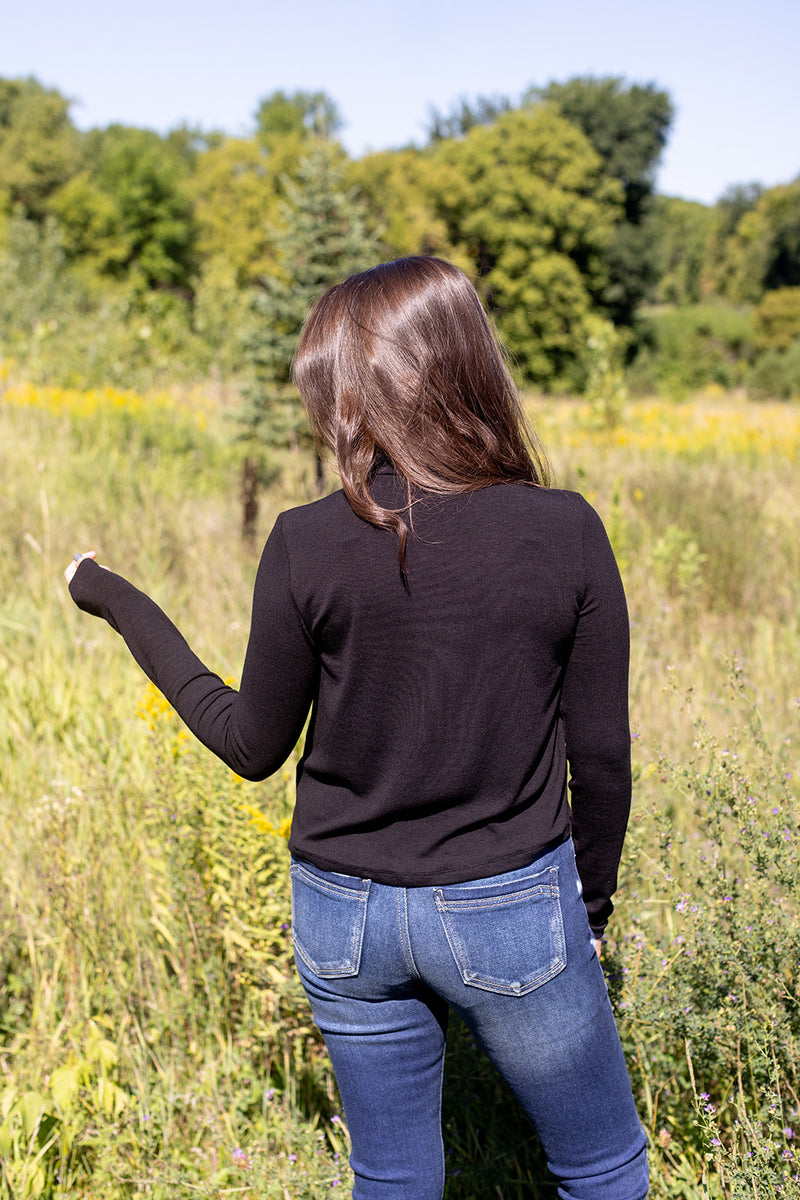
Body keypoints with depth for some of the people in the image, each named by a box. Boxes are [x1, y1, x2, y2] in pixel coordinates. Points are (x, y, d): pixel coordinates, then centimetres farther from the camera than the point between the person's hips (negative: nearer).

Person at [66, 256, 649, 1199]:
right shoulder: (565, 531, -13)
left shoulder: (308, 545, -15)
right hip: (513, 910, -1)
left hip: (344, 912, 2)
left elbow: (254, 746, -3)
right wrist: (592, 900, 11)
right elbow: (600, 754, -7)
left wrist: (127, 610, 8)